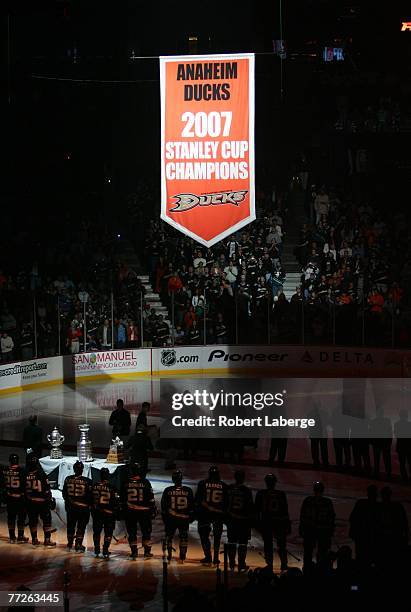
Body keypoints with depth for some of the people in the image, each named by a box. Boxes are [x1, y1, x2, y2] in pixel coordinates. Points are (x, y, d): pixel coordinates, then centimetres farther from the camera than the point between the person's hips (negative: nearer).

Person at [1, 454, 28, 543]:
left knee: (11, 516, 12)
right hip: (20, 498, -4)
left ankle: (12, 537, 16)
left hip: (9, 498, 4)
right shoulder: (22, 471, -14)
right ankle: (20, 537, 6)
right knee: (21, 517, 5)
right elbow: (25, 485, -13)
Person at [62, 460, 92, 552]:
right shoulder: (87, 481, -15)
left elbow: (64, 493, 7)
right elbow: (90, 495, -9)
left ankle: (70, 544, 27)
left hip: (70, 507, 3)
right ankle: (78, 546, 8)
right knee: (81, 527, 7)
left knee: (70, 525, 17)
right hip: (83, 507, -3)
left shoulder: (68, 479, -4)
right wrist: (90, 505, 7)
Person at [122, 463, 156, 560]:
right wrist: (153, 510, 3)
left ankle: (134, 552, 7)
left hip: (130, 512, 1)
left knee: (132, 532, 8)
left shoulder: (126, 483, -1)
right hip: (144, 511, -1)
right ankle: (147, 552, 9)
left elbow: (123, 500, 5)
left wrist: (123, 510, 15)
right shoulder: (145, 483, -6)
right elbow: (151, 498, -4)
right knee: (146, 532, 9)